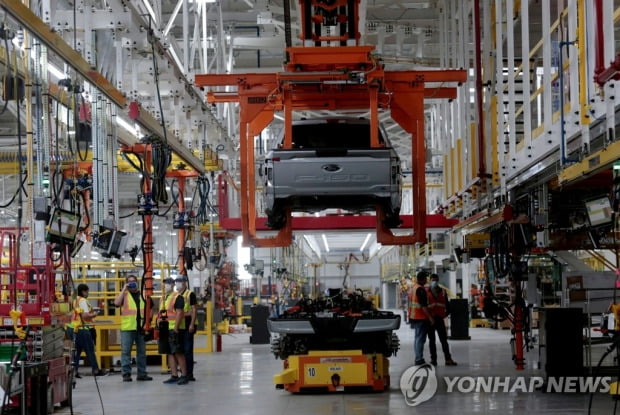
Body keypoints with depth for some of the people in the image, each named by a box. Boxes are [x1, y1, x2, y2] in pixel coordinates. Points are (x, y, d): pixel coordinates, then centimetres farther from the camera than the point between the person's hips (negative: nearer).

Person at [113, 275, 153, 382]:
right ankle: (126, 374, -1)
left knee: (142, 351, 9)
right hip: (127, 328, -4)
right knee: (126, 351, -4)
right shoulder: (124, 294, 3)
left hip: (141, 327, 4)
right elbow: (117, 303, -17)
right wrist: (124, 289, -14)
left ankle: (142, 373, 16)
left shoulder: (142, 294, 14)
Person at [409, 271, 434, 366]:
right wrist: (430, 318, -18)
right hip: (421, 318, -10)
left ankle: (418, 358, 20)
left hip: (413, 317, 10)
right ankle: (419, 359, -8)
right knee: (421, 338, -7)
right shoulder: (420, 289, -17)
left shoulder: (412, 288, 14)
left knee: (417, 338, 16)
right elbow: (424, 306, -22)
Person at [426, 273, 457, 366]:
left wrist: (445, 314, 3)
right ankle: (433, 359, 10)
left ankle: (448, 359, -2)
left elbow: (447, 306, 13)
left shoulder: (443, 292, 10)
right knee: (432, 340, 5)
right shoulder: (426, 292, 1)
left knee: (444, 340, -1)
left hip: (440, 319, 2)